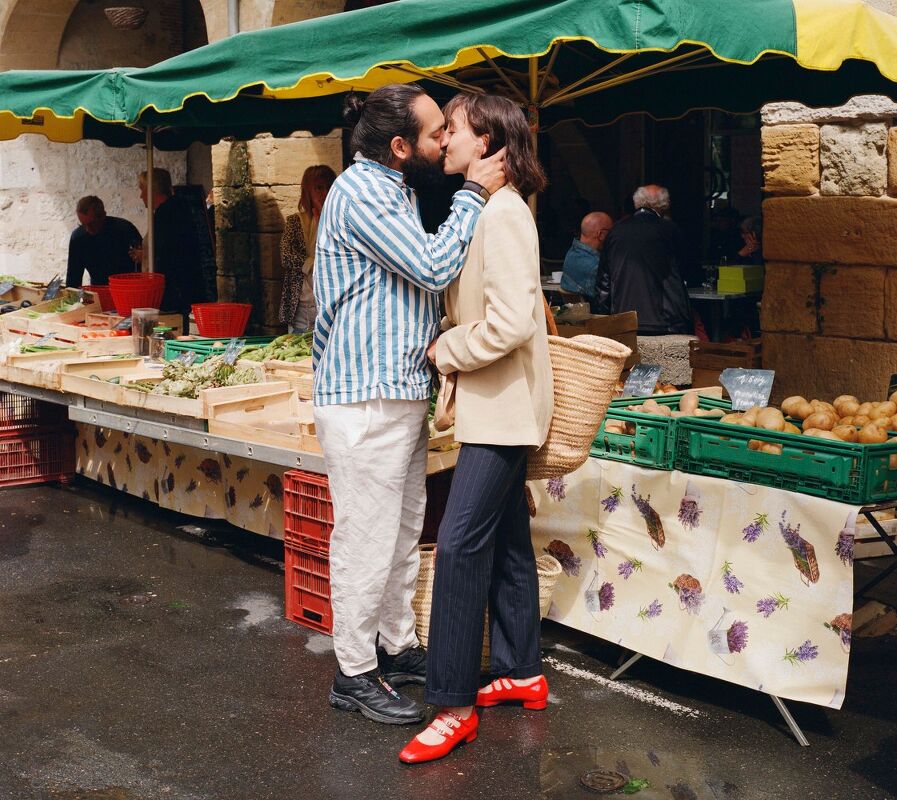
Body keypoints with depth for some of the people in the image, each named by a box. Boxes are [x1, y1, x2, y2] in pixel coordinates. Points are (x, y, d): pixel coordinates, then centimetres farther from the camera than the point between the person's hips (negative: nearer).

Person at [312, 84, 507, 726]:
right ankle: (355, 674, 8)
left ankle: (399, 648, 30)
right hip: (365, 399, -10)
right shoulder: (362, 191, -15)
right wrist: (473, 193, -10)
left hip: (403, 395, 10)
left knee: (404, 531, 17)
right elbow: (433, 268, -20)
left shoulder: (394, 190, 18)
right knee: (366, 540, -3)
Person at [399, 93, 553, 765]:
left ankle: (454, 706, -6)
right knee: (506, 542, 16)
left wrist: (445, 351, -12)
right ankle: (523, 673, 28)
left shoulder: (503, 213, -17)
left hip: (504, 406, -10)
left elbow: (510, 324, -25)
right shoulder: (486, 209, 13)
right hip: (496, 406, 10)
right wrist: (451, 341, 5)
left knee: (460, 544, -11)